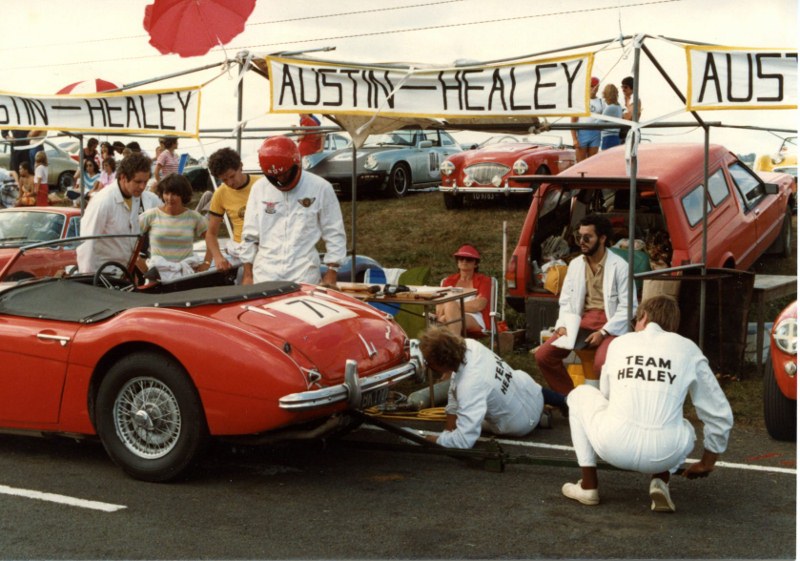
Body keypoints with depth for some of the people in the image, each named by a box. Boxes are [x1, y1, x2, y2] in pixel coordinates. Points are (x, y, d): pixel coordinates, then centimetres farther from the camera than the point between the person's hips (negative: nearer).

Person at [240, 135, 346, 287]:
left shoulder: (320, 188, -2)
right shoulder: (259, 188, 5)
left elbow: (334, 234, 3)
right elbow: (250, 234, 11)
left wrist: (331, 273, -2)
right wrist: (247, 274, 10)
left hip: (304, 276, -2)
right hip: (265, 275, 2)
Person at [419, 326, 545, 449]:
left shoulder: (469, 387, -41)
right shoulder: (469, 345, -18)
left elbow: (464, 440, -43)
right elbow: (454, 392, -4)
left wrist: (436, 440, -25)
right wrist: (449, 431, -3)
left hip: (523, 423, -6)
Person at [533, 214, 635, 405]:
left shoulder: (620, 266, -5)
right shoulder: (575, 264, 12)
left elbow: (628, 306, -9)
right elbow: (566, 301, 12)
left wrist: (603, 332, -18)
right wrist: (563, 325, -8)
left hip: (610, 323, -5)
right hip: (580, 320, 5)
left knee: (602, 362, -34)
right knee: (543, 354, -13)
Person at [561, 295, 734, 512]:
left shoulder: (619, 343, 19)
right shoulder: (688, 349, 16)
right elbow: (720, 415, 20)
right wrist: (707, 463, 35)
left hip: (613, 447, 0)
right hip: (664, 455, 1)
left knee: (580, 395, 30)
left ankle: (588, 485, 25)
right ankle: (660, 480, 9)